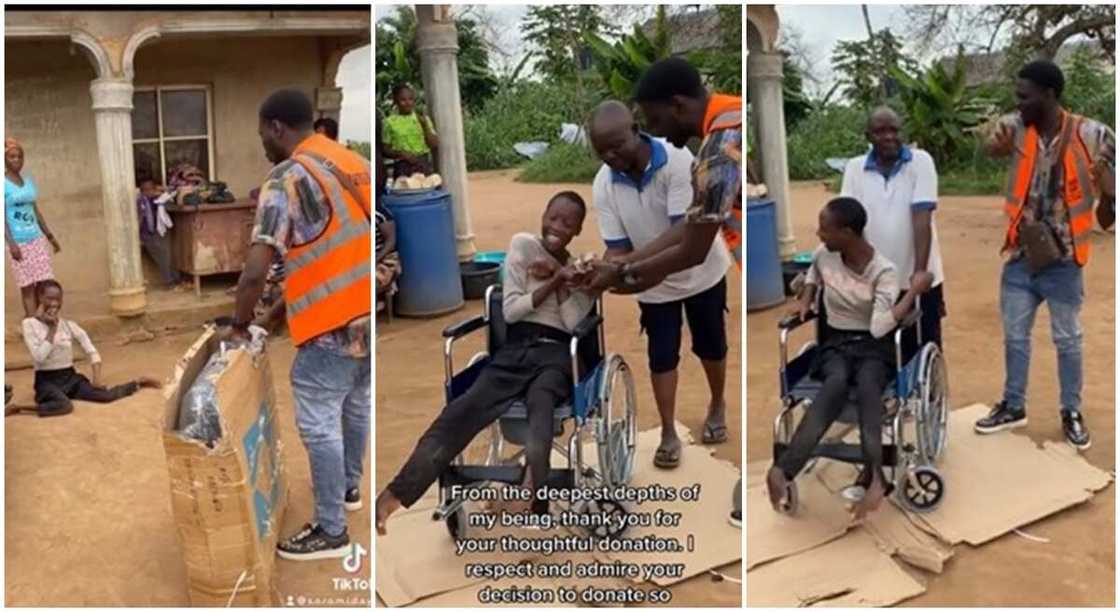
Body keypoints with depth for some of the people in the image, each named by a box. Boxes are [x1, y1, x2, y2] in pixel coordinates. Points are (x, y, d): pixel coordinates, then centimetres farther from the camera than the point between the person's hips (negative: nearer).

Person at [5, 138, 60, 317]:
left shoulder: (28, 181, 11)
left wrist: (50, 236, 17)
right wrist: (11, 242, -20)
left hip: (37, 238, 6)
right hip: (19, 241, -6)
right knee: (28, 286, -3)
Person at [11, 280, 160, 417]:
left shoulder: (68, 325, 0)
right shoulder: (30, 324, -7)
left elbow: (92, 352, 3)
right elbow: (39, 358, -20)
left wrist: (97, 377, -10)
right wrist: (52, 329, -18)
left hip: (70, 376, 3)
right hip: (47, 380, -3)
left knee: (107, 395, -16)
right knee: (64, 406, -38)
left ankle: (138, 383, 10)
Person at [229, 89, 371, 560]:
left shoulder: (286, 180, -13)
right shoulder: (354, 163, 10)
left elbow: (255, 272, -19)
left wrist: (240, 322, -3)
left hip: (334, 321, -8)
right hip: (365, 312, 8)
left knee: (318, 422, 2)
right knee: (356, 403, 23)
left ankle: (331, 531, 12)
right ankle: (349, 487, 42)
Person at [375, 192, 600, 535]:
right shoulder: (523, 244, 10)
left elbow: (573, 323, 0)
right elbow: (510, 311, 1)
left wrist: (559, 278, -5)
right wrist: (555, 280, -6)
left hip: (555, 353, 1)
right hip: (515, 349, -1)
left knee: (540, 400, -36)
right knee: (462, 410, -25)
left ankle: (529, 487, -59)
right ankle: (392, 496, -36)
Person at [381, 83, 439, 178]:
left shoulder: (423, 119, 10)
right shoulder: (390, 122, 4)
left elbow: (435, 145, 4)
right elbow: (385, 150, 4)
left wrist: (425, 125, -7)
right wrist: (400, 153, -13)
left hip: (424, 164, 2)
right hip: (403, 166, -2)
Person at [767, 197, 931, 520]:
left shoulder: (884, 271, -10)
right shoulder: (824, 255, 1)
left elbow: (878, 328, -21)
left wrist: (915, 291, -17)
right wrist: (805, 298, 10)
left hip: (872, 347, -2)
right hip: (835, 344, 2)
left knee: (867, 385, -38)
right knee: (837, 382, -36)